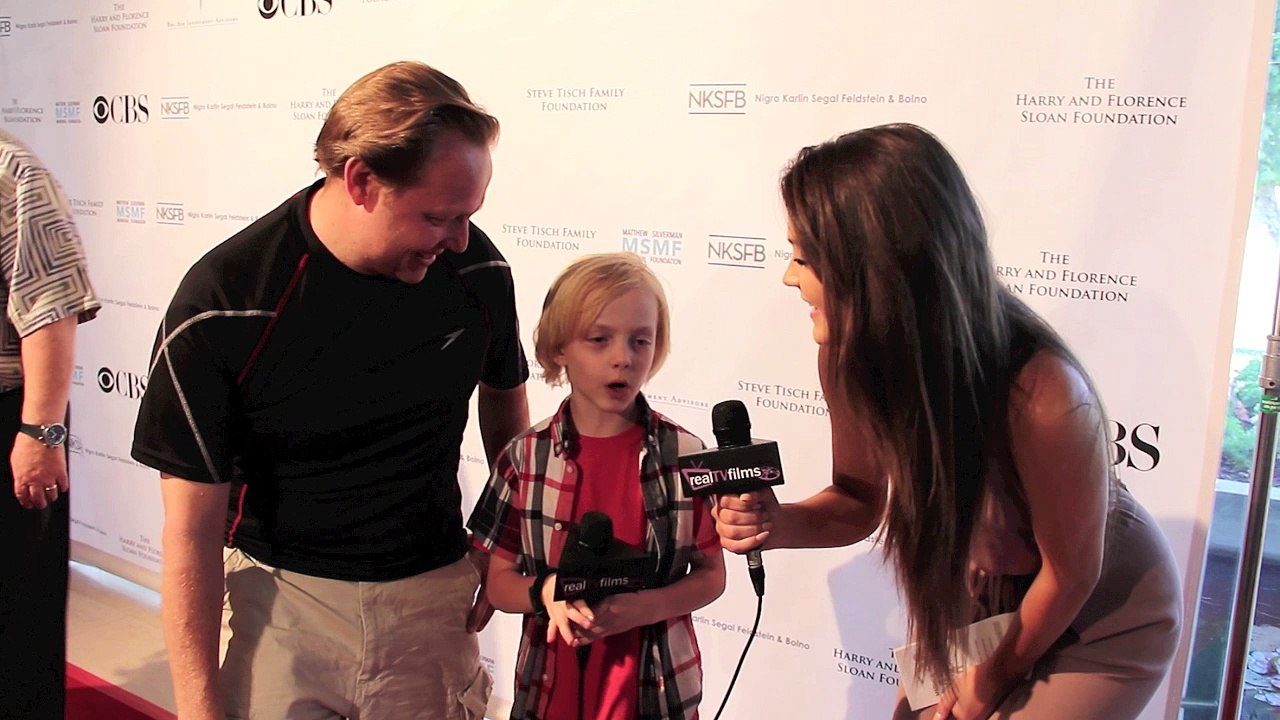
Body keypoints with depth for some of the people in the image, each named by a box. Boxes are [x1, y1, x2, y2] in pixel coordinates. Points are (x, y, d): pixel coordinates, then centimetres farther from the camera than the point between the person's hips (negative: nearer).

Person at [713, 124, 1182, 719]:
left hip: (1104, 616, -4)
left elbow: (1070, 572, -21)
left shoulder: (1041, 394, -38)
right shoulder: (848, 355, -23)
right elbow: (861, 501, -6)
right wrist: (778, 523, -27)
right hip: (978, 594, 4)